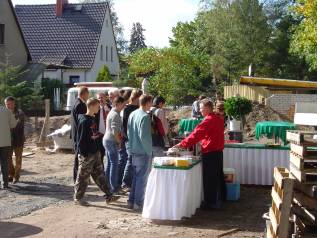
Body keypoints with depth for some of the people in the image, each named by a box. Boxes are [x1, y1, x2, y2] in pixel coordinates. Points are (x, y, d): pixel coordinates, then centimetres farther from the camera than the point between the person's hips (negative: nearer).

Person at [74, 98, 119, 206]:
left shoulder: (93, 119, 10)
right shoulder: (84, 121, -18)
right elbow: (81, 139, -19)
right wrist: (83, 154, -19)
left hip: (95, 152, 9)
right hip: (86, 154, -9)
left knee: (100, 175, 12)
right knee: (83, 177, 3)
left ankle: (109, 196, 16)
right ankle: (77, 198, 16)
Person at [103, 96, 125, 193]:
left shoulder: (112, 112, 15)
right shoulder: (115, 114, -17)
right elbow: (115, 131, -22)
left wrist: (120, 136, 17)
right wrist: (119, 141, -12)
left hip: (107, 140, 10)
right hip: (112, 141, -10)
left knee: (110, 163, 16)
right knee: (114, 164, -5)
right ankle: (114, 187, -1)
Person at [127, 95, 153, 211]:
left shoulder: (132, 114, 8)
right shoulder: (145, 116, -18)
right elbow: (144, 136, -21)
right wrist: (149, 151, -12)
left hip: (134, 152, 8)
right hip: (143, 153, -8)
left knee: (135, 177, 17)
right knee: (142, 178, 1)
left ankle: (131, 201, 22)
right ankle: (138, 203, 7)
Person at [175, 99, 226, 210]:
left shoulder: (208, 120, -19)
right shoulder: (219, 118, 9)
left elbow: (196, 134, -22)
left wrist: (182, 144, -19)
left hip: (210, 153, -9)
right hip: (218, 151, 9)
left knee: (209, 178, -2)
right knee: (218, 175, 19)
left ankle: (211, 202, 4)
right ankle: (221, 197, 32)